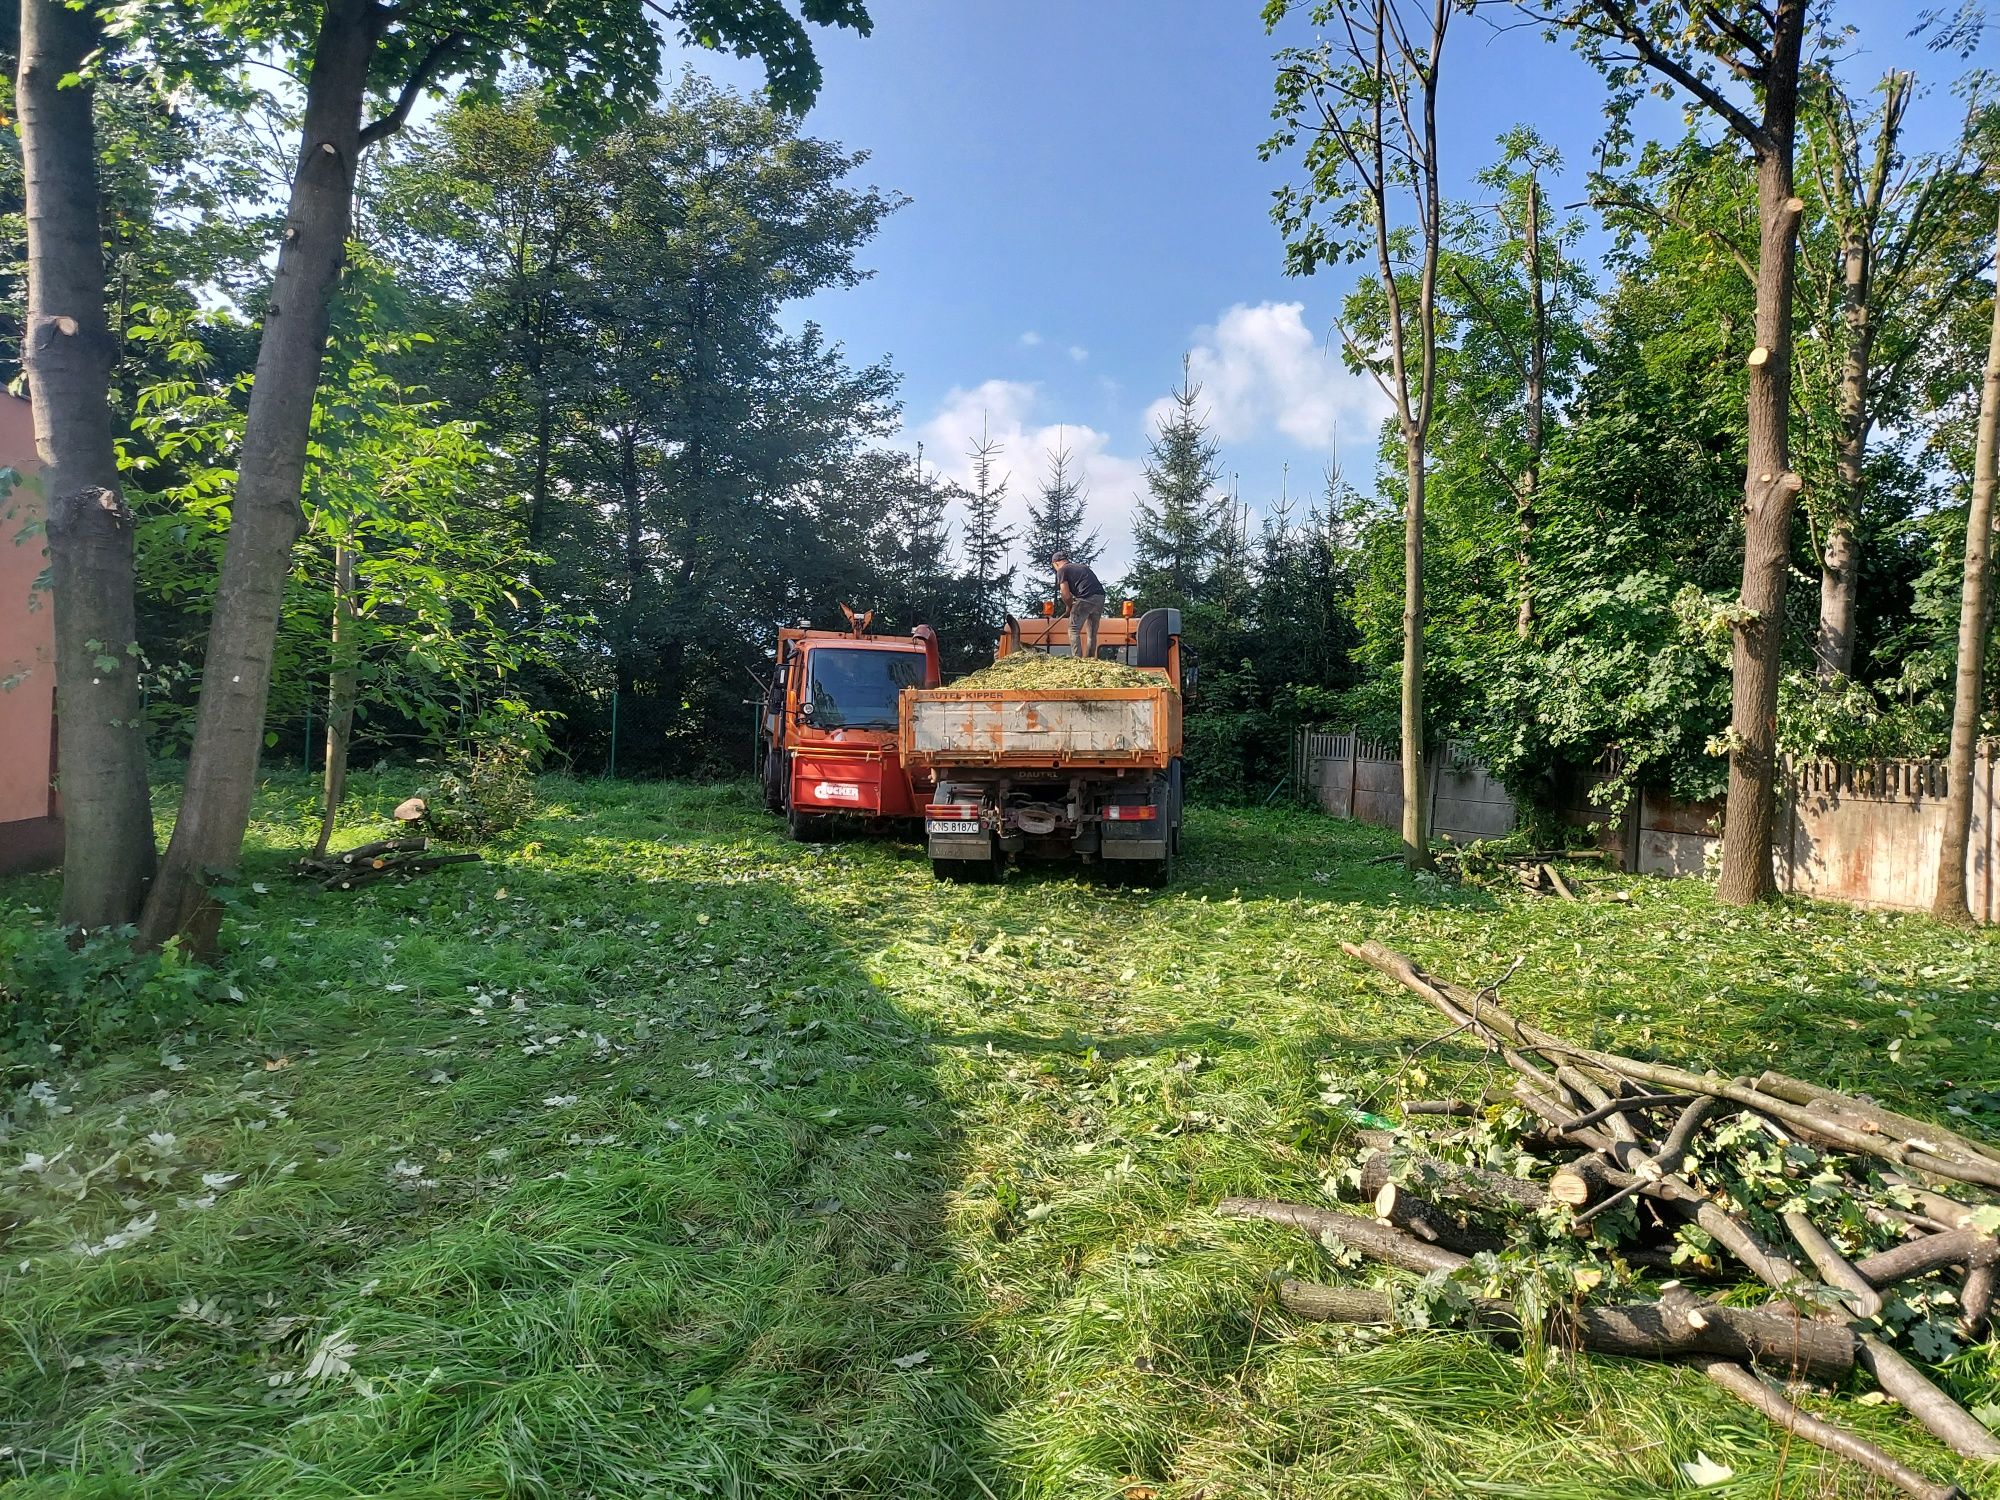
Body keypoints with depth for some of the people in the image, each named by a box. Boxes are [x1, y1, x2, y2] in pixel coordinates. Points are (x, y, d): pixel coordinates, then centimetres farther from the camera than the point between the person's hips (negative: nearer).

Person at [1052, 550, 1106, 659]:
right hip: (1100, 597, 7)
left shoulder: (1062, 570, 5)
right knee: (1092, 633, 16)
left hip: (1085, 599, -7)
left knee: (1074, 630, 2)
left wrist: (1070, 606, 14)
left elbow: (1066, 595, -4)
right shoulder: (1083, 566, 28)